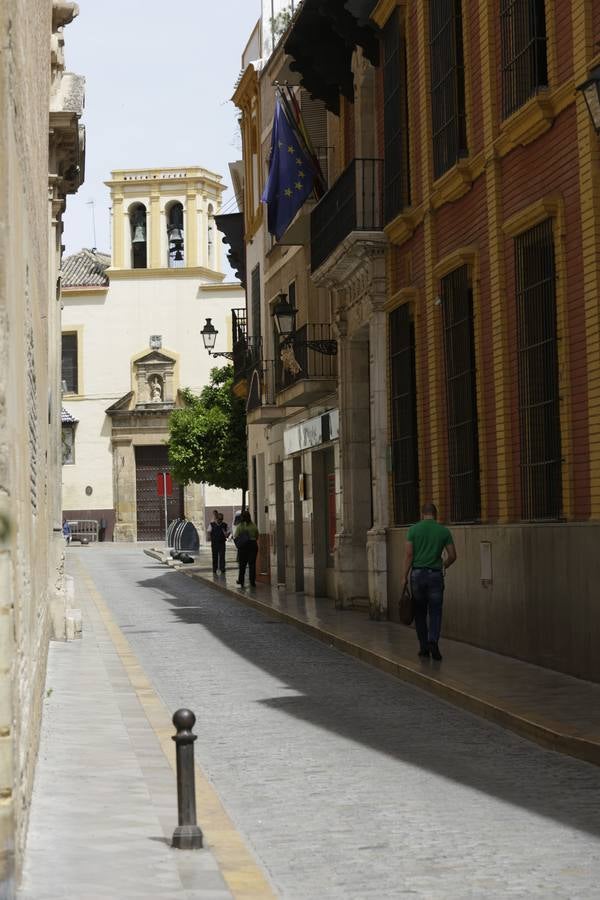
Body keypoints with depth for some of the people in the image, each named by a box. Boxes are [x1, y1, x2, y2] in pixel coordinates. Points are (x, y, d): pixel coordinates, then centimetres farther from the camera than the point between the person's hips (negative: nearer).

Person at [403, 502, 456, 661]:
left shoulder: (413, 529, -1)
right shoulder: (444, 531, 2)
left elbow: (409, 554, -6)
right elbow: (452, 556, 3)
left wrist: (405, 576, -1)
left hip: (417, 573, 0)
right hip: (435, 574, 0)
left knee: (420, 612, 11)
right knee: (435, 612, 2)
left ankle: (423, 646, 12)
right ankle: (433, 641, -19)